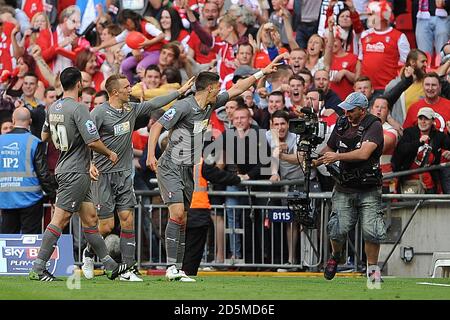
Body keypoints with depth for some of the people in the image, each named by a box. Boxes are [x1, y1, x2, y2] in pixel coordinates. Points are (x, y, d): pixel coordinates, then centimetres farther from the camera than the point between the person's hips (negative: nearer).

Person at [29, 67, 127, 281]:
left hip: (64, 169, 10)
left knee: (90, 219, 13)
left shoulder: (53, 108, 9)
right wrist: (110, 154, -3)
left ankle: (110, 266, 18)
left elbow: (44, 136, 22)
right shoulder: (78, 108, -18)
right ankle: (37, 269, -10)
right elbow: (93, 141, -21)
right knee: (60, 220, -9)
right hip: (75, 173, -10)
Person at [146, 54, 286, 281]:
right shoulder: (184, 106, -15)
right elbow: (157, 126, -16)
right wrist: (151, 155, -26)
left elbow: (236, 89, 19)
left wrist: (263, 72, 20)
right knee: (177, 212, -18)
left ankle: (178, 268, 6)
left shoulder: (210, 105, 8)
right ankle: (171, 267, -18)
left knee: (183, 219, 5)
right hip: (170, 169, -8)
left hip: (189, 170, 8)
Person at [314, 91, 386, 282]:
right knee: (338, 229, -7)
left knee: (371, 232, -9)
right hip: (344, 189, 4)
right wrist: (313, 162, 2)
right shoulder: (342, 124, 8)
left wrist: (338, 157, -20)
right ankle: (335, 256, 23)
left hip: (369, 190, -4)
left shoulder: (373, 125, -10)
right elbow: (329, 148, 20)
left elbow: (364, 153, -23)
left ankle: (372, 269, 7)